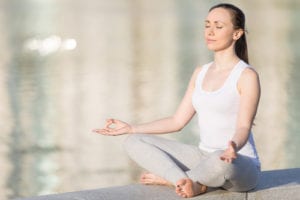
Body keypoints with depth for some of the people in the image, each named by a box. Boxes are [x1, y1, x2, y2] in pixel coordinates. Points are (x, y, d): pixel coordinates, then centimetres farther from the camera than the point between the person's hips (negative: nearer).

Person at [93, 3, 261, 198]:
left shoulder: (247, 76, -11)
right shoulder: (200, 73, 11)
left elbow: (244, 127, -20)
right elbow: (178, 121, 13)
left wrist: (233, 148, -43)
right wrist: (131, 128, 7)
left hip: (241, 166, -6)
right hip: (204, 158, 6)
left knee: (221, 162, -44)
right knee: (134, 142, -6)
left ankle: (169, 177, -14)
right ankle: (188, 182, -25)